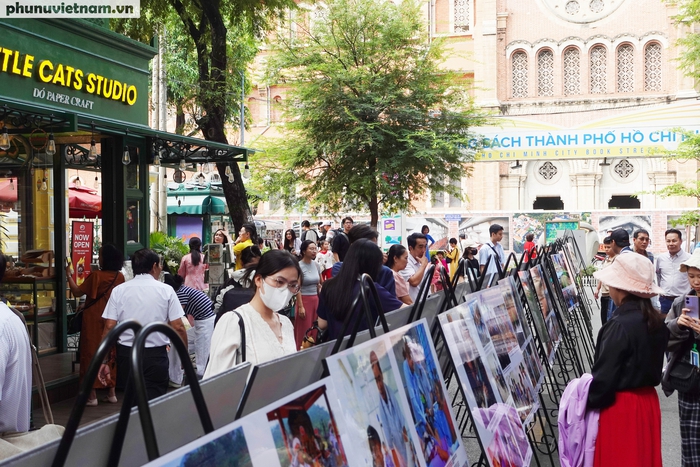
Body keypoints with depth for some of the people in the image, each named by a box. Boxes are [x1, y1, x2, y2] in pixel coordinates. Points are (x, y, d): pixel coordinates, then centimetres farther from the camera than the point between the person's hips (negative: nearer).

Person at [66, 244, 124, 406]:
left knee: (92, 353, 2)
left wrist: (69, 276, 1)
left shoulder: (96, 275, -15)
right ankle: (111, 393, 16)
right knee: (110, 354, 13)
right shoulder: (120, 277, -1)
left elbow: (77, 292, -10)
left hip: (94, 321, -5)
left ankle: (92, 395, 2)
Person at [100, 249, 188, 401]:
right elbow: (178, 327, -6)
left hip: (126, 354, 2)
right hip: (156, 356, -2)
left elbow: (109, 327, -3)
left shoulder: (119, 290, 1)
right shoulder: (166, 290, -3)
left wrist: (104, 361, 1)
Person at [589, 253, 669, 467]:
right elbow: (651, 362, 11)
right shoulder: (655, 321, 2)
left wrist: (588, 403, -6)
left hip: (621, 407, -8)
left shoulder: (620, 325, -23)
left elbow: (604, 374, -19)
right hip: (648, 401, 8)